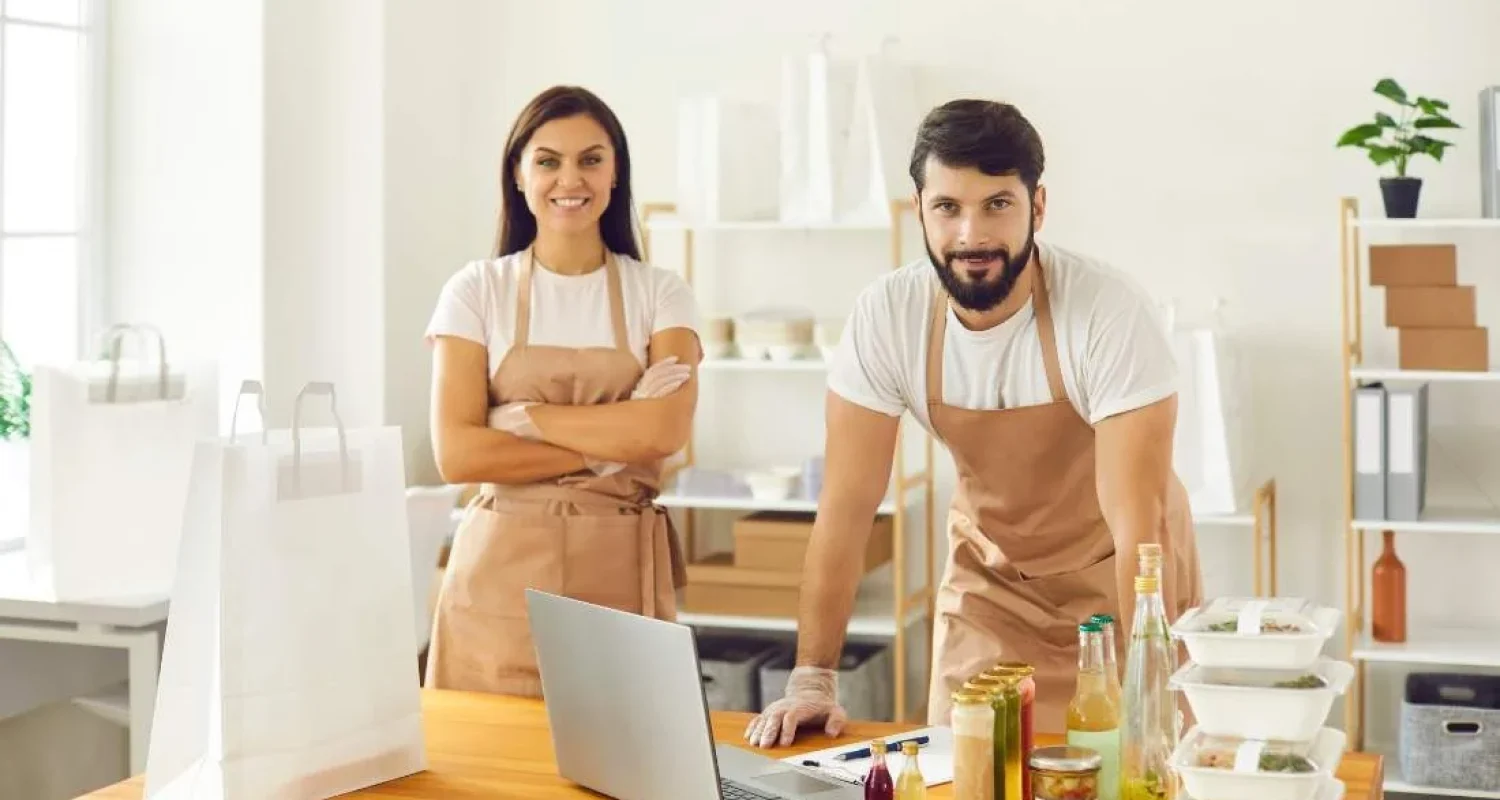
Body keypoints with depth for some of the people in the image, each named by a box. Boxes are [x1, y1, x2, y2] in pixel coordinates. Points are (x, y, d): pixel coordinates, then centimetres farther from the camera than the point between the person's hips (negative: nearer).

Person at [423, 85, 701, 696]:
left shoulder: (661, 294, 3)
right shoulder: (477, 291, 2)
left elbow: (665, 431, -13)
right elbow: (456, 454, -8)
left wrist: (520, 417, -11)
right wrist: (611, 445, -10)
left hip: (622, 573, 0)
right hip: (502, 575, 0)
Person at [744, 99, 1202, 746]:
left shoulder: (1111, 313, -28)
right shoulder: (885, 317, -20)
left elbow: (1136, 523, -30)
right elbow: (848, 502, -15)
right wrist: (814, 677, -19)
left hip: (1119, 571, -2)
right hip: (989, 576, 3)